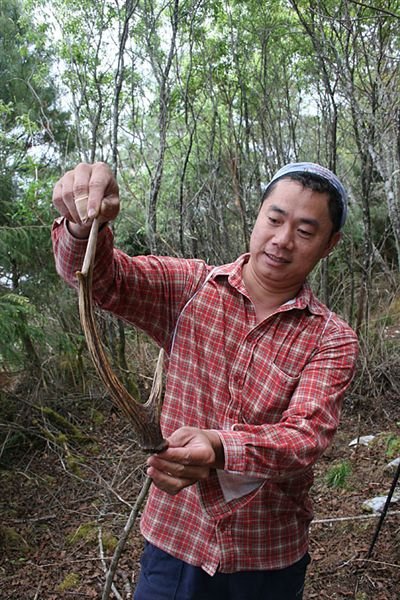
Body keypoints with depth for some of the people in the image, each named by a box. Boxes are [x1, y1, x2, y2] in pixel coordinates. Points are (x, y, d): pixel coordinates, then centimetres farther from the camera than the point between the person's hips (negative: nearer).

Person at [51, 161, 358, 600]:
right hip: (175, 539, 0)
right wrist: (84, 222, -41)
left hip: (270, 557, 1)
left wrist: (219, 449, -43)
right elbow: (98, 276, -18)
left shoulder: (333, 340, -10)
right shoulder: (190, 288, -6)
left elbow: (306, 434, -23)